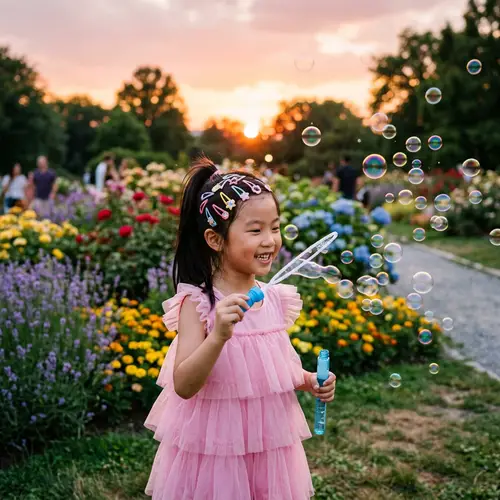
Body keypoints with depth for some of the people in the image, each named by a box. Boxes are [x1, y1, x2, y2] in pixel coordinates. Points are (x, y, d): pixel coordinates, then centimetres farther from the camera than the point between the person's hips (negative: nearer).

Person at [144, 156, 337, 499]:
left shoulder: (276, 298, -1)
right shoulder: (198, 302, -16)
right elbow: (183, 386, -21)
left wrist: (310, 380, -4)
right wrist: (218, 335, -34)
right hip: (214, 448, -4)